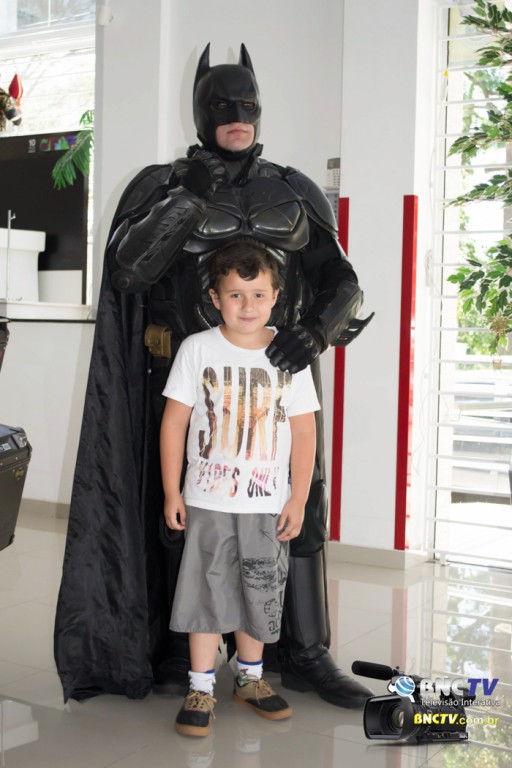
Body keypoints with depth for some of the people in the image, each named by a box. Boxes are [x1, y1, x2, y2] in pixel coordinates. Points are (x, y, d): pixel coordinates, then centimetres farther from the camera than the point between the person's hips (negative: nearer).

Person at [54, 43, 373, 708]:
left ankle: (303, 653, 13)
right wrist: (188, 199, -16)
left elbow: (340, 280, 6)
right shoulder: (163, 185, 6)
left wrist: (316, 332, -14)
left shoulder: (294, 193, 11)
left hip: (282, 372, 2)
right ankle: (180, 652, 16)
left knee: (298, 503, 2)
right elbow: (127, 268, -8)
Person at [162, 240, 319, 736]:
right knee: (206, 592, 4)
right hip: (207, 501, -1)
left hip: (268, 503, 1)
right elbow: (175, 421, -1)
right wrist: (171, 492, -3)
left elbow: (304, 430, 1)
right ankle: (201, 690, 17)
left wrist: (298, 499, -2)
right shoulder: (197, 349, -4)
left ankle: (250, 679, 31)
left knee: (261, 593, 12)